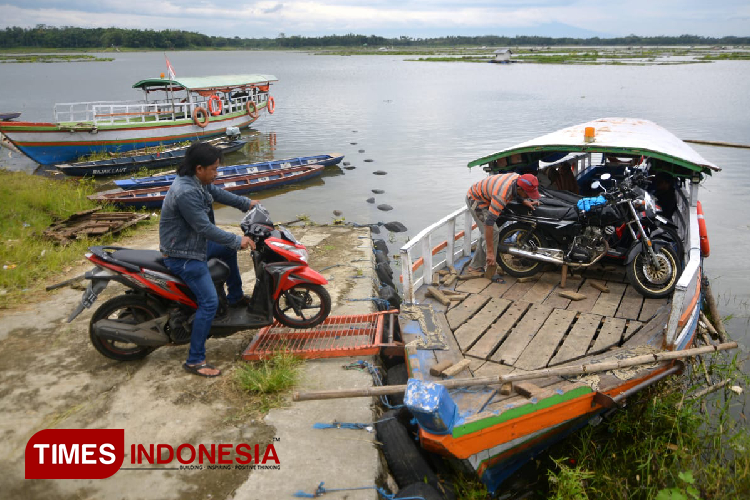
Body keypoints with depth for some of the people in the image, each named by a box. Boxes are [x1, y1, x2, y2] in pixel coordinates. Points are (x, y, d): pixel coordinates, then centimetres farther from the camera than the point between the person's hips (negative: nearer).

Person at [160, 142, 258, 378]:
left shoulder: (199, 181, 0)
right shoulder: (185, 192, -30)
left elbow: (218, 193, 20)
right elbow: (205, 228, -29)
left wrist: (246, 203, 22)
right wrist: (238, 240, -20)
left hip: (196, 242, 11)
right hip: (183, 256, -11)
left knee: (229, 249, 28)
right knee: (209, 302, -15)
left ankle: (235, 297, 43)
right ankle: (195, 361, -6)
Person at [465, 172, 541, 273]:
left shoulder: (518, 178, -17)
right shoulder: (501, 195, -40)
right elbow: (489, 223, -41)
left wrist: (525, 201, -10)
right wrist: (490, 252, -41)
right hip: (475, 200, -9)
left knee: (485, 233, 14)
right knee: (493, 231, -16)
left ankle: (475, 267, 23)